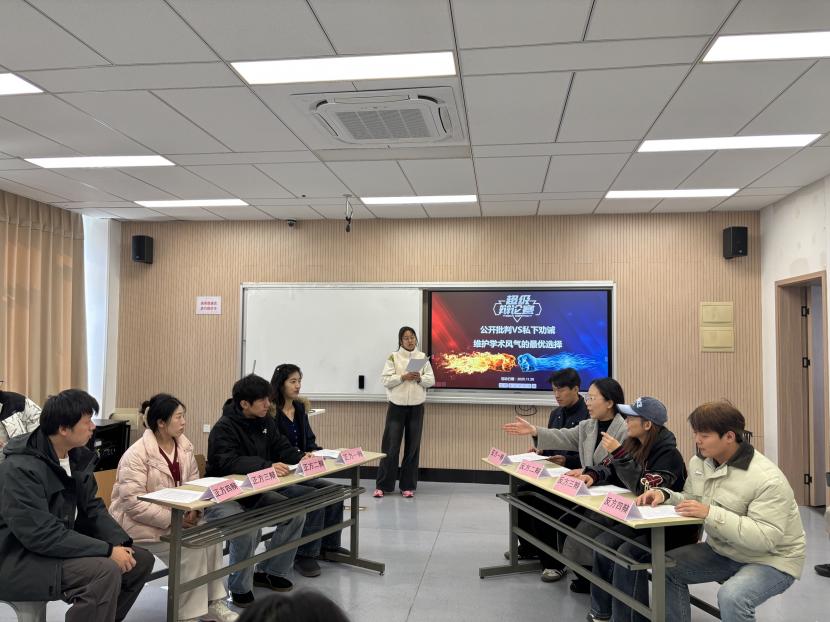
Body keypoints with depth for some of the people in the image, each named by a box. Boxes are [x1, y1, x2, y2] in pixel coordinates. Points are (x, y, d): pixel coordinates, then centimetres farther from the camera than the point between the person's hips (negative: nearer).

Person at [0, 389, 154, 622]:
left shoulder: (78, 456, 2)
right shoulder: (21, 468, -24)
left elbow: (92, 508, 7)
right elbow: (42, 534, -28)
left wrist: (121, 543, -9)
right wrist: (107, 550, -28)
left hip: (62, 544, 9)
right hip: (20, 561, -9)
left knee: (142, 560, 2)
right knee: (106, 572, -29)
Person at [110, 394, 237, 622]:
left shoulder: (184, 446, 2)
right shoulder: (136, 455, -19)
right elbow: (132, 502, -24)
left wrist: (193, 510, -16)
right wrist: (172, 519, -27)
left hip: (175, 516, 6)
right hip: (138, 522, -6)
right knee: (190, 547, -24)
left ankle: (213, 603, -5)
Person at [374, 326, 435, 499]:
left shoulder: (423, 357, 6)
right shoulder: (393, 357, -1)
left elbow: (431, 380, 4)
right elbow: (386, 380, -6)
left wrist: (420, 378, -15)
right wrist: (403, 377, -18)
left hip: (416, 407, 2)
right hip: (397, 406, -2)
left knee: (412, 447, 6)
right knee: (391, 446, -1)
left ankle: (408, 486, 16)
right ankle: (382, 485, 9)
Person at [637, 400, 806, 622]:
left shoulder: (767, 479, -27)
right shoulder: (698, 462, -3)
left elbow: (766, 538, -32)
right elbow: (692, 500, 8)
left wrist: (710, 514, -37)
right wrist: (664, 494, -13)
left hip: (771, 559, -7)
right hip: (723, 551, 7)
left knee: (731, 598, -32)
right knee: (667, 568, -6)